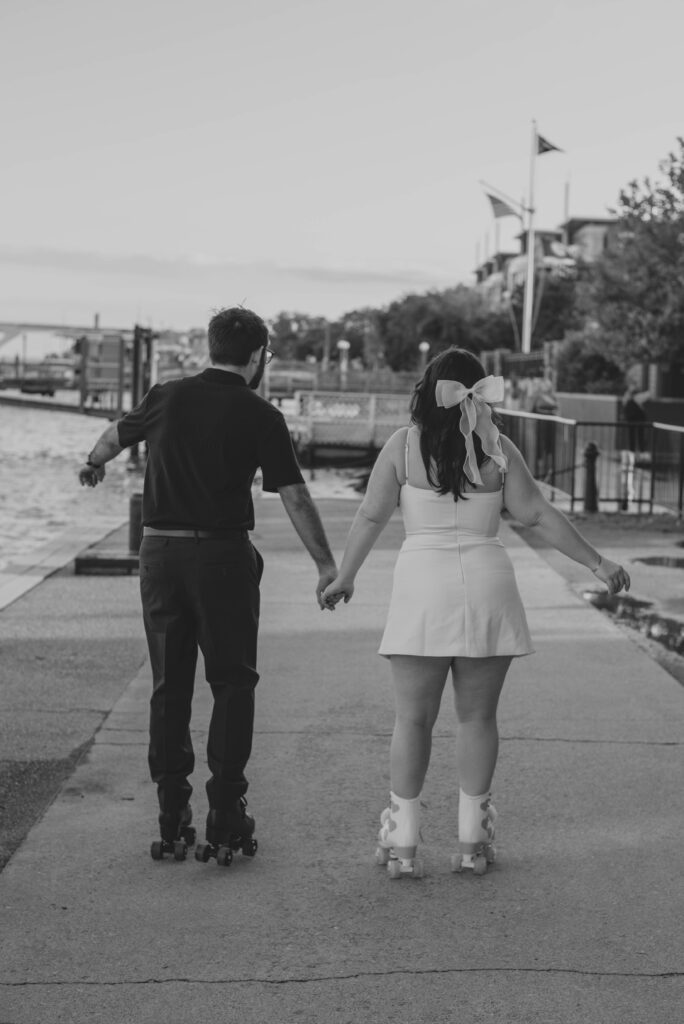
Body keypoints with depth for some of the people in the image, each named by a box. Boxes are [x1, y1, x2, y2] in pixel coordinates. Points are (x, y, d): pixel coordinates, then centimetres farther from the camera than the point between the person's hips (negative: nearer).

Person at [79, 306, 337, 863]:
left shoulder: (168, 397, 6)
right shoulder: (259, 415, -6)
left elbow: (117, 433, 25)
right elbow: (295, 497, -8)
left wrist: (94, 462, 47)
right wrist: (327, 565, -1)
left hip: (159, 551, 4)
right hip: (222, 554, -4)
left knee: (169, 686, 10)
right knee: (233, 685, 6)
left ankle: (172, 821, 12)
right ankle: (226, 817, 3)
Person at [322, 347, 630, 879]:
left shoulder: (404, 444, -1)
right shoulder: (498, 449, 1)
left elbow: (371, 516, 1)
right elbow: (538, 515, 1)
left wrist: (344, 576, 13)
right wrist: (598, 563, 8)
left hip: (423, 583, -1)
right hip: (486, 582, 1)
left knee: (413, 717, 6)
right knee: (478, 716, 10)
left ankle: (402, 842, 7)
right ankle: (473, 841, 13)